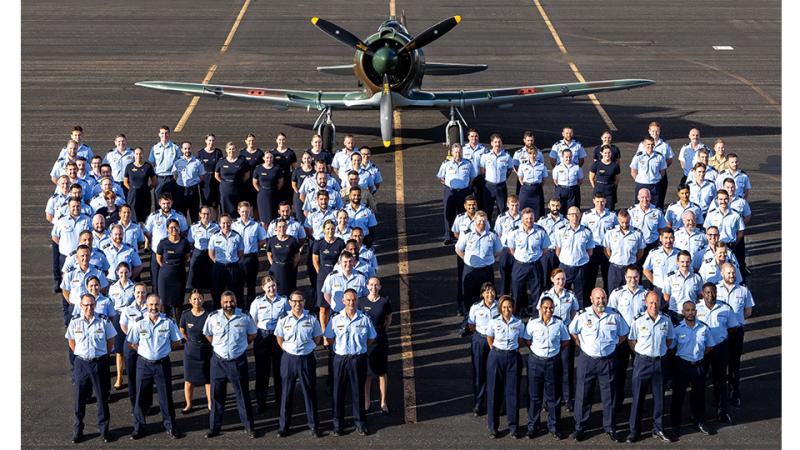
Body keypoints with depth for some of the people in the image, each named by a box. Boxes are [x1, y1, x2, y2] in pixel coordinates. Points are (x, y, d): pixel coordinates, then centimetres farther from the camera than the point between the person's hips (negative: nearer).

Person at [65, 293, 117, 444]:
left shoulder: (104, 321, -6)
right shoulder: (74, 322, -2)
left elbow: (110, 341, 6)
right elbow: (71, 342, 11)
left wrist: (102, 355, 6)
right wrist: (82, 354, 7)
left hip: (100, 363, -1)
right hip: (81, 363, 1)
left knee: (102, 397, 7)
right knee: (79, 397, 6)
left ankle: (104, 429, 19)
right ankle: (77, 430, 18)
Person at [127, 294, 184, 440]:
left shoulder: (168, 322, -2)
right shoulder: (139, 323, -3)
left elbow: (177, 342, 6)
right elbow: (131, 343, 5)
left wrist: (164, 349, 2)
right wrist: (144, 351, 0)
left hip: (163, 364, 0)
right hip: (144, 364, 0)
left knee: (166, 396, 6)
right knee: (141, 396, 6)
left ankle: (170, 427, 16)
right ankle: (138, 427, 17)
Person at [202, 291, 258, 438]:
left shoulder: (245, 317, -6)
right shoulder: (213, 317, -4)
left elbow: (252, 335, 9)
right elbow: (208, 334, 12)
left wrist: (240, 345, 6)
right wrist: (219, 346, 9)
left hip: (238, 361, -1)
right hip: (219, 361, 1)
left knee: (243, 395, 5)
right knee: (216, 395, 7)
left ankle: (249, 427, 14)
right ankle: (214, 427, 17)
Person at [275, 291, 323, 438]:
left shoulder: (311, 320, -3)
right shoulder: (283, 320, -2)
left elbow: (317, 338, 8)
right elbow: (279, 338, 11)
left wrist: (307, 348, 2)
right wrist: (287, 350, 4)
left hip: (307, 359, -1)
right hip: (289, 358, 1)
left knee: (310, 392, 7)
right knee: (286, 393, 6)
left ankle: (313, 425, 16)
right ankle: (283, 425, 15)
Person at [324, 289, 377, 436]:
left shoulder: (365, 319, -2)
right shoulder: (336, 320, -2)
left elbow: (371, 339, 8)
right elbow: (329, 339, 7)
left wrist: (359, 346, 3)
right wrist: (341, 347, 2)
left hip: (359, 359, 0)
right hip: (340, 359, 0)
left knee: (358, 391, 7)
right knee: (338, 391, 6)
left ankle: (360, 422, 19)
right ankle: (338, 423, 17)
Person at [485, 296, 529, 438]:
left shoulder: (519, 323, 0)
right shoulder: (494, 323, -2)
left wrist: (512, 348, 9)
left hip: (513, 358, 0)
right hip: (496, 357, 0)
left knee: (512, 392, 3)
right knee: (494, 391, 2)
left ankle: (513, 427, 12)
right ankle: (493, 427, 12)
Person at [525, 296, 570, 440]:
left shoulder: (559, 323, -3)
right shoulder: (533, 323, -4)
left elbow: (566, 342, 7)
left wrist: (555, 351, 2)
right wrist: (537, 350, 1)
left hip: (553, 362, 0)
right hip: (536, 362, 0)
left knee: (552, 396, 8)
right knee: (534, 396, 7)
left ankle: (553, 427, 19)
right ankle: (532, 426, 18)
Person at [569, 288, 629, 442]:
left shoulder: (615, 315, -1)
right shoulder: (582, 315, -5)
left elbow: (623, 334, 13)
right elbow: (572, 332, 9)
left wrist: (613, 345, 7)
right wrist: (581, 346, 5)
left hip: (607, 360, 1)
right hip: (587, 360, -1)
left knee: (609, 395, 6)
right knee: (583, 395, 2)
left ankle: (610, 428, 17)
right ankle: (579, 428, 12)